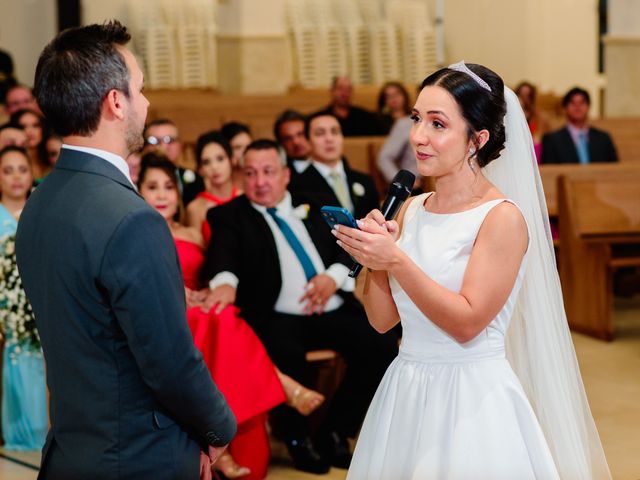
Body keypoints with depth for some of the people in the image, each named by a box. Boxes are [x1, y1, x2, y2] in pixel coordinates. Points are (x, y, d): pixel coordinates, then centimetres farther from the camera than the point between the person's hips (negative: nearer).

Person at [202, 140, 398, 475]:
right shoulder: (229, 215, 9)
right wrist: (225, 281, -33)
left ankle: (333, 433, -1)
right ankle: (298, 438, -7)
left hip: (334, 311, 4)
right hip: (278, 317, -4)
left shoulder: (312, 207, 21)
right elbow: (222, 253, -10)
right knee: (284, 355, -36)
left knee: (383, 346, -21)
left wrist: (335, 275, -7)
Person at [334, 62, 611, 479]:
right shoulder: (411, 210, 5)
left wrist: (396, 260, -24)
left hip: (472, 401, -6)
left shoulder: (503, 218, -13)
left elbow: (467, 322, -19)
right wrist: (372, 260, -12)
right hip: (406, 393, 6)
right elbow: (383, 319, 5)